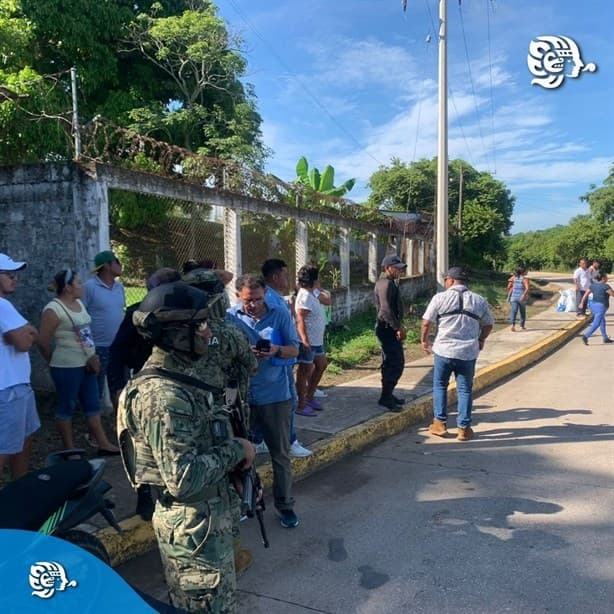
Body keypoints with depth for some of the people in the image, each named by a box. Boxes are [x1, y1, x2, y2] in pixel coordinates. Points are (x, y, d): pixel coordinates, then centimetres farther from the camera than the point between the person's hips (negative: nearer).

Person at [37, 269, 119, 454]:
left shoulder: (79, 303, 10)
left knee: (92, 405, 11)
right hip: (67, 367, -8)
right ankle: (69, 449, 15)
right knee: (66, 407, 5)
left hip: (86, 364, 9)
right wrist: (55, 362, -2)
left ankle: (103, 445, 17)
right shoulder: (53, 309, -17)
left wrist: (92, 356, 8)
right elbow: (43, 341, -15)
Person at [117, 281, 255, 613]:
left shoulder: (172, 378, 6)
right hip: (194, 525, -10)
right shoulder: (165, 396, -27)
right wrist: (235, 450, -19)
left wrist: (232, 448, 3)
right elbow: (183, 478, -30)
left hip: (199, 517, 10)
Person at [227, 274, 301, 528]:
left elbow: (294, 350, -1)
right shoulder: (230, 317, -6)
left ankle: (284, 505, 25)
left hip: (275, 395, 0)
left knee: (281, 454, 10)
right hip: (241, 395, 0)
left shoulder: (280, 313, -4)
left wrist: (276, 350, -22)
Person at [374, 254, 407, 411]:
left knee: (390, 363, 16)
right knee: (395, 364, -8)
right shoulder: (386, 283, -17)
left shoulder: (390, 282, 17)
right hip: (388, 329, -11)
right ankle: (386, 397, -3)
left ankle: (387, 394, 26)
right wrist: (398, 327, -21)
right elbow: (386, 309, -25)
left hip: (390, 328, 11)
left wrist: (399, 325, 17)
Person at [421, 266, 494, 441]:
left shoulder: (440, 298, -3)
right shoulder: (479, 301, 6)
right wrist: (480, 340, 33)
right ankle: (464, 428, 14)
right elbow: (488, 325, 15)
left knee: (439, 385, 16)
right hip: (468, 352, 2)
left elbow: (426, 323, -3)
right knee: (465, 390, 12)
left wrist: (424, 340, 14)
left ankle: (440, 423, 17)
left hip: (444, 350, -2)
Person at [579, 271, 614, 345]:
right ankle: (585, 336, -20)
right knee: (596, 324, -8)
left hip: (594, 305, 8)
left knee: (602, 322, 21)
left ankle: (605, 338, 27)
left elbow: (586, 294, 4)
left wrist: (582, 303, 8)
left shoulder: (593, 285, 5)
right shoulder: (605, 286, -14)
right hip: (601, 306, -8)